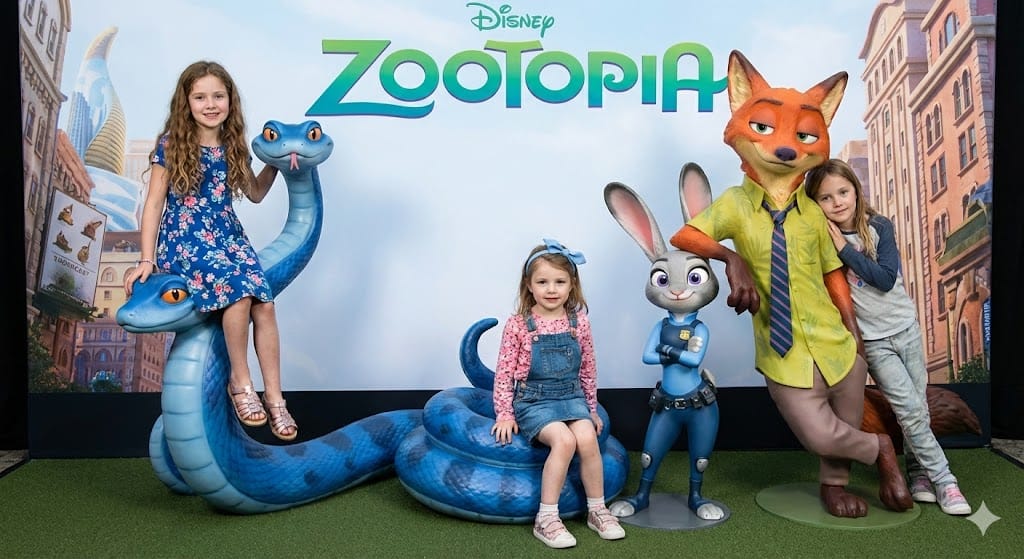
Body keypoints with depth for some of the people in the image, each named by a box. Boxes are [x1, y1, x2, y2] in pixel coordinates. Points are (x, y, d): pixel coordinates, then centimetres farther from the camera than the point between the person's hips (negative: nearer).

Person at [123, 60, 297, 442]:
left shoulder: (234, 146, 9)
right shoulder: (171, 144, -2)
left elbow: (255, 194, 21)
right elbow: (154, 202, -2)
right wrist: (146, 259, -7)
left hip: (229, 235, 4)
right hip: (184, 239, -4)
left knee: (265, 305, -20)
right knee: (237, 290, -32)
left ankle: (275, 399, -13)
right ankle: (240, 382, -14)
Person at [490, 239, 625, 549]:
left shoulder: (579, 322, 1)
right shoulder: (518, 325, -8)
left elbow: (588, 369, 11)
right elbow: (504, 373, -5)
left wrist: (592, 409, 14)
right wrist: (504, 414, -9)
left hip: (571, 397, 3)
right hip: (533, 400, -3)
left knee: (587, 439, -23)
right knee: (564, 440, -28)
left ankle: (597, 510, -1)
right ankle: (546, 518, -15)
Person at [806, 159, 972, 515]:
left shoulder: (879, 226, -7)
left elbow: (886, 278, -17)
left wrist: (845, 249, -20)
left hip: (906, 327, 2)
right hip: (872, 341, -2)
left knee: (919, 408, 8)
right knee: (911, 411, -4)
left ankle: (918, 471, 26)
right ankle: (942, 480, 9)